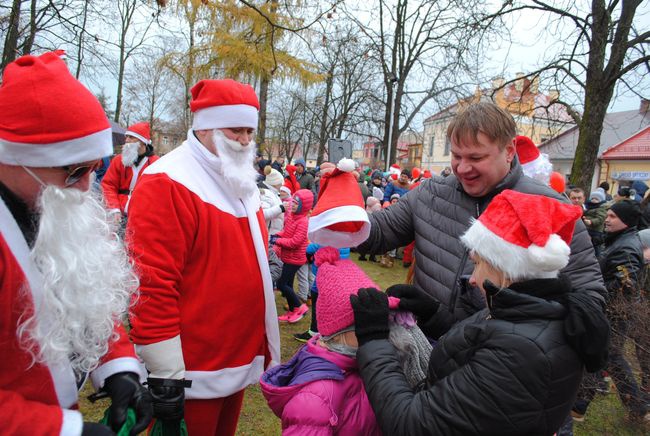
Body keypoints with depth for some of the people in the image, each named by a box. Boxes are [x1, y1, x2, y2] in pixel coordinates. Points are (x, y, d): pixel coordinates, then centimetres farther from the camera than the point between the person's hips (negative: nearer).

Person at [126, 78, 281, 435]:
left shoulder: (239, 182, 11)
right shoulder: (167, 183, -17)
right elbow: (152, 283, -22)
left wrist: (261, 344, 19)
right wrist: (165, 372, -21)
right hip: (193, 370, -8)